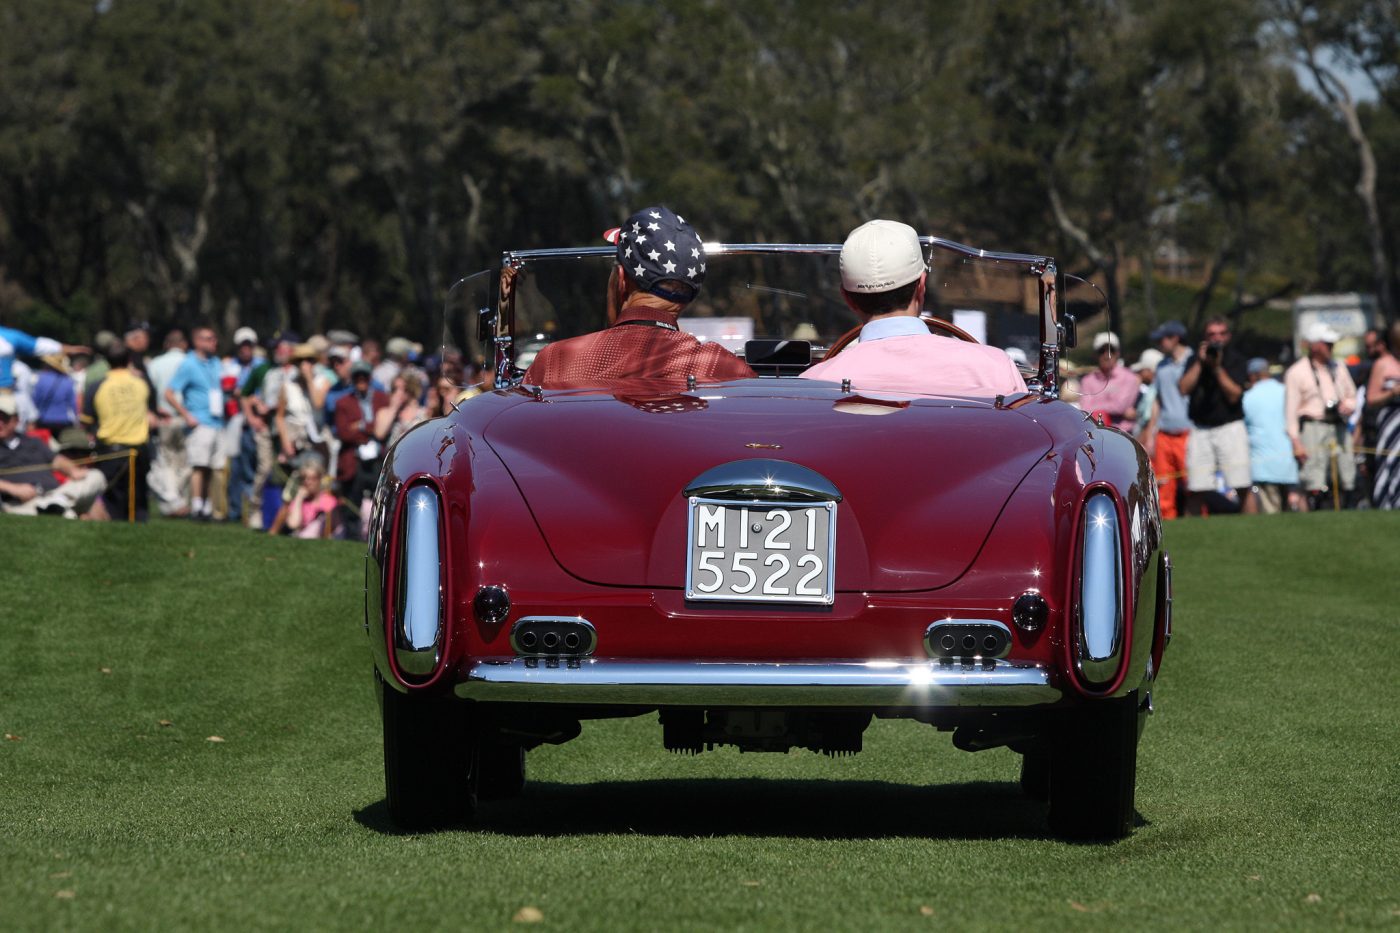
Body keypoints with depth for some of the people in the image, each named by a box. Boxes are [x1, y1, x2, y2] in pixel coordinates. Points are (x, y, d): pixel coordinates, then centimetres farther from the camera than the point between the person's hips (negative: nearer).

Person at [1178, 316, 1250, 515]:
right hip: (1200, 429, 2)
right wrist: (1200, 362, -7)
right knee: (1196, 490, -1)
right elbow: (1184, 388, -2)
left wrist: (1217, 367, -14)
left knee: (1243, 488, -9)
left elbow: (1234, 395, -8)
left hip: (1230, 426, -2)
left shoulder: (1234, 359, 3)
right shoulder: (1195, 358, 11)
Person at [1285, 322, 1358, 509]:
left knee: (1347, 483, 1)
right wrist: (1295, 442, -12)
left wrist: (1348, 405, 2)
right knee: (1314, 488, -13)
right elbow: (1290, 410, -4)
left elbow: (1352, 396, 28)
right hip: (1313, 428, -6)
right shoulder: (1296, 372, 0)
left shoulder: (1338, 368, 18)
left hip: (1339, 428, 6)